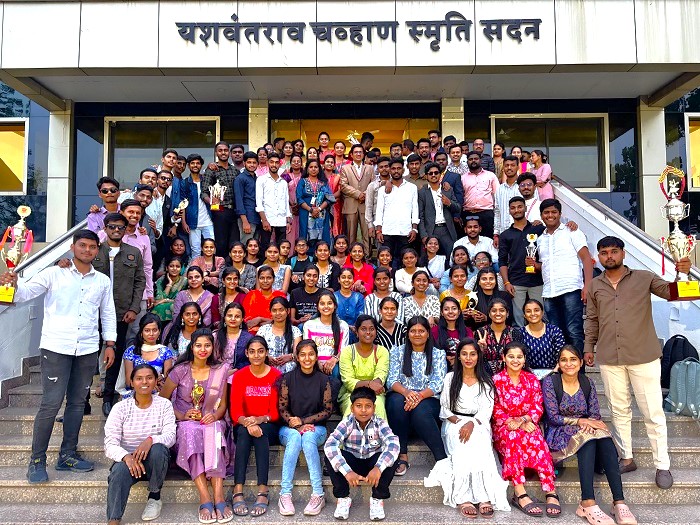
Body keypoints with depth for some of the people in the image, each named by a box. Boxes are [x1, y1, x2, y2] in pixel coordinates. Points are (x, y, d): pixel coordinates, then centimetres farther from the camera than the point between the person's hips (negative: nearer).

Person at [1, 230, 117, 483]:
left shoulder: (103, 281, 10)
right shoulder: (54, 274, 1)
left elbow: (108, 314, 15)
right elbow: (25, 292, -8)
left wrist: (110, 344, 9)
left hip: (88, 349, 4)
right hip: (56, 347, -3)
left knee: (77, 403, 10)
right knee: (50, 403, -5)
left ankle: (68, 455, 21)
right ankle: (37, 460, 7)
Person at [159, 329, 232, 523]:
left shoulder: (220, 371, 6)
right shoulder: (180, 371, 0)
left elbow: (223, 404, 9)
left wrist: (215, 415, -13)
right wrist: (182, 416, -10)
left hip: (211, 422, 1)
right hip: (185, 423, -1)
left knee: (213, 431, -35)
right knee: (191, 431, -37)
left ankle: (219, 497, -41)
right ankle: (205, 498, -41)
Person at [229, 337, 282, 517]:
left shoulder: (276, 375, -3)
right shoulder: (239, 375, 1)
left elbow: (276, 411, -6)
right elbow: (235, 410, -7)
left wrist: (259, 420, -26)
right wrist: (246, 422, -29)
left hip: (268, 426, -1)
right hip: (243, 425, 1)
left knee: (261, 432, -34)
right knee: (244, 432, -33)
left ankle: (263, 492, -38)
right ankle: (238, 492, -38)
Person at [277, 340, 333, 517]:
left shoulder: (323, 379, 2)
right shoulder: (288, 378, 2)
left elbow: (328, 410, -1)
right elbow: (282, 409, -1)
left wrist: (302, 421, -9)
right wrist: (297, 425, -17)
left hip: (316, 428, 0)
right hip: (289, 427, 0)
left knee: (308, 438, -34)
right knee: (295, 437, -34)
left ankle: (318, 494, -32)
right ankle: (285, 494, -34)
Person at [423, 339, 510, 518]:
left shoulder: (486, 381, 12)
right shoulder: (450, 378, 11)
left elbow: (486, 411, 0)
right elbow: (444, 409, 7)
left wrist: (472, 423, -20)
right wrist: (459, 422, -13)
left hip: (479, 423, 0)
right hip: (454, 422, 0)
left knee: (480, 447, -35)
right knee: (463, 449, -34)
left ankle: (485, 498, -40)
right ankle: (463, 499, -40)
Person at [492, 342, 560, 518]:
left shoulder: (532, 379, 10)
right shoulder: (496, 380, 2)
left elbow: (537, 407, 4)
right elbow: (495, 410, -2)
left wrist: (526, 421, -16)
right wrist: (514, 422, -17)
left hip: (527, 425, 2)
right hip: (504, 426, -2)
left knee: (538, 440, -32)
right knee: (513, 437, -36)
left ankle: (550, 492, -36)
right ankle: (520, 495, -39)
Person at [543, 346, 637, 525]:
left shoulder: (587, 384, 8)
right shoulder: (550, 382, -6)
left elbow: (595, 415, 4)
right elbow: (553, 417, -10)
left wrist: (590, 423, -19)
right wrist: (580, 421, -20)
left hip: (584, 431, 4)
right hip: (560, 435, -4)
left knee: (605, 440, -30)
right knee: (588, 438, -35)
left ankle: (619, 502, -36)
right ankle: (588, 504, -42)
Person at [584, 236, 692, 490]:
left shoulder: (644, 278, 3)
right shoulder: (594, 286, 10)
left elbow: (671, 292, -5)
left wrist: (682, 274, -24)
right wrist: (589, 347, 10)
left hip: (643, 356, -2)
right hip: (609, 358, 3)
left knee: (653, 412, 2)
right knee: (619, 410, 11)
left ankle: (662, 465, 12)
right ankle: (626, 458, 23)